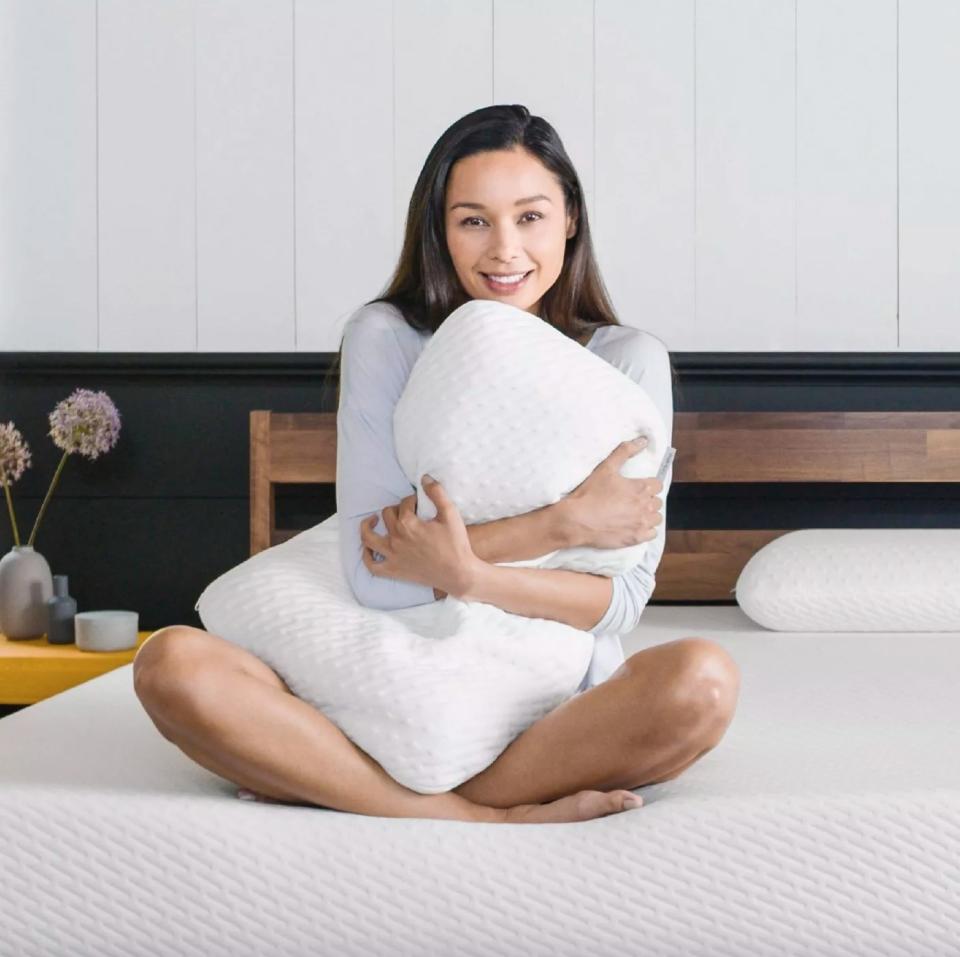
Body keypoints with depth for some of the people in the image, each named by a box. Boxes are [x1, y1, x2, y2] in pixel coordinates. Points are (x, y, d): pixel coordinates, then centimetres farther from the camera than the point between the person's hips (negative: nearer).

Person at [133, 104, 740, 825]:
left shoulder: (628, 360, 0)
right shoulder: (386, 339, -1)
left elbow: (625, 598, -7)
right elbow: (373, 574, -12)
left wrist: (466, 575, -21)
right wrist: (565, 520, -17)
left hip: (559, 706, 0)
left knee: (701, 679, -32)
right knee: (172, 663, -24)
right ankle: (489, 819, -28)